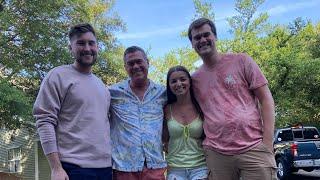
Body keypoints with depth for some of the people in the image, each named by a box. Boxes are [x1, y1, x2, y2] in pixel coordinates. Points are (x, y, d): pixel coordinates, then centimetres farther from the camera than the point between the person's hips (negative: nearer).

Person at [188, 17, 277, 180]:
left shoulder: (241, 61, 2)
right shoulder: (194, 79, 10)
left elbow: (266, 99, 0)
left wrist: (267, 145, -7)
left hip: (253, 148, -2)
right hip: (216, 154, 3)